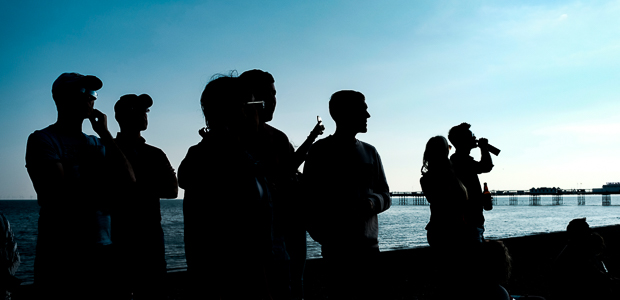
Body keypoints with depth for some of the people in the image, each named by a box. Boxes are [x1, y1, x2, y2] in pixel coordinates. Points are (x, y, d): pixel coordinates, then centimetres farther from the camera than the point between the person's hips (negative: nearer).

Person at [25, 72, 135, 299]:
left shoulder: (97, 143, 15)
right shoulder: (43, 140, -3)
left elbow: (128, 181, 2)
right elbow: (61, 194, -14)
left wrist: (105, 134, 2)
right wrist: (104, 193, 0)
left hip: (102, 250, 5)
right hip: (61, 255, -5)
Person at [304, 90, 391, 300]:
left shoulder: (370, 152, 17)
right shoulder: (322, 150, 2)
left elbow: (385, 196, 17)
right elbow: (311, 200, -2)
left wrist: (373, 203, -6)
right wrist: (325, 237, -13)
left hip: (370, 246, 5)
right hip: (337, 249, -5)